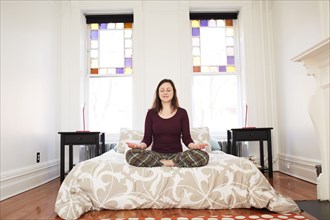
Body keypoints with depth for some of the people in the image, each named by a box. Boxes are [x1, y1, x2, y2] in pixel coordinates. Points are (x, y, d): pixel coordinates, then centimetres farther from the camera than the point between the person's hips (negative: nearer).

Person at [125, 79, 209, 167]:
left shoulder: (182, 112, 5)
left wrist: (194, 146, -22)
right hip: (156, 154, 1)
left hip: (176, 154, -1)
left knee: (203, 155, -29)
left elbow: (186, 138, 1)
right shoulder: (151, 113, 7)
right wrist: (139, 145, -19)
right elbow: (147, 139, 3)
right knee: (130, 154, -29)